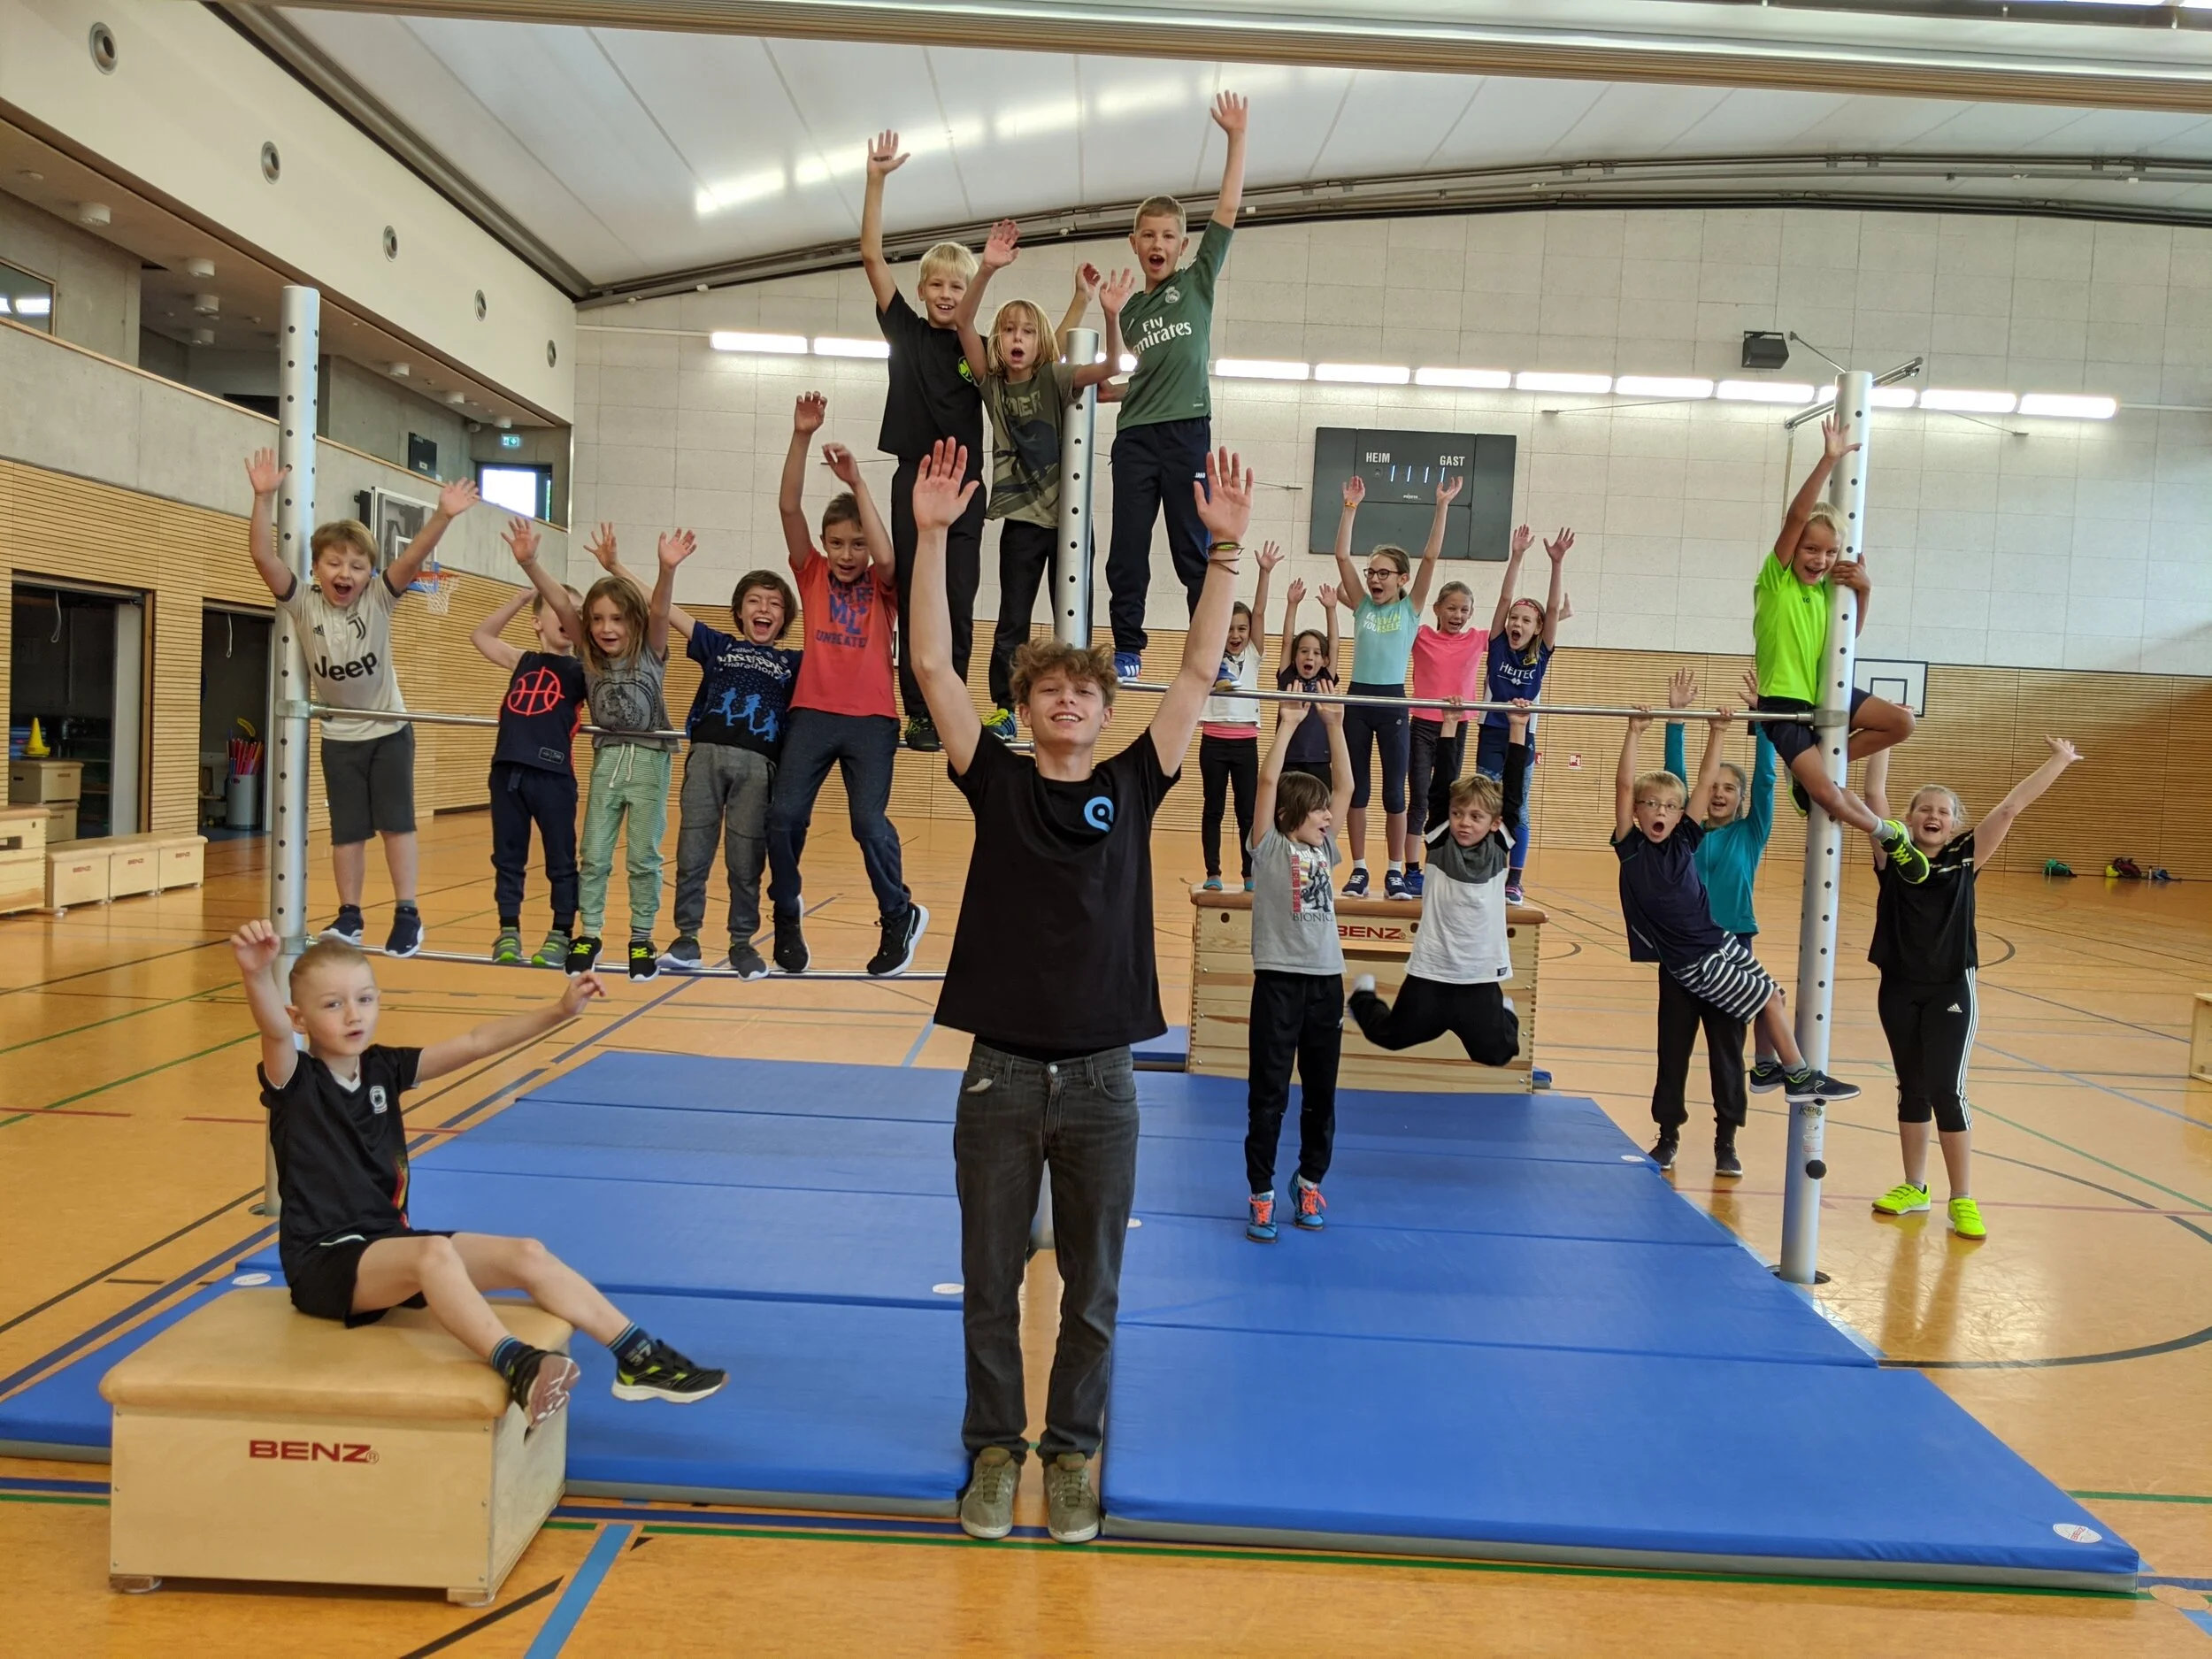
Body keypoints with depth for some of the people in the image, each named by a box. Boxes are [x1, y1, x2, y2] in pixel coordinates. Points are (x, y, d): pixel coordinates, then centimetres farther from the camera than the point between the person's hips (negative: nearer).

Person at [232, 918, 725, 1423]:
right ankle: (515, 1366, -49)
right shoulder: (293, 1082, -9)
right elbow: (274, 1029, -31)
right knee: (434, 1252, -35)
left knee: (527, 1256, -8)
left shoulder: (384, 1068, 7)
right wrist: (256, 975, -53)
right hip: (322, 1262, -6)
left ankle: (640, 1358, -7)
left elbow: (475, 1043, 2)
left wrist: (559, 1011, -8)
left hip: (391, 1243, 6)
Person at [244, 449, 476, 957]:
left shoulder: (378, 599, -12)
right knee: (347, 828, 7)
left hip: (389, 729, -1)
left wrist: (443, 517, -41)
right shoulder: (304, 604, -11)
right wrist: (265, 498, -34)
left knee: (395, 820, 1)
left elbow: (414, 556, -26)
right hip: (339, 736, 1)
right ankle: (349, 916, 17)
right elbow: (263, 556, -22)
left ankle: (407, 913, 7)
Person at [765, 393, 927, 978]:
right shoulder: (812, 576, 8)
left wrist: (856, 483, -18)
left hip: (871, 720, -2)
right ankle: (787, 913, 17)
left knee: (869, 822, -11)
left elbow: (886, 558, -19)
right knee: (783, 815, -7)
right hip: (812, 713, 2)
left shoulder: (881, 588, 5)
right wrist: (800, 437, -13)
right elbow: (788, 507, -2)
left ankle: (900, 916, 11)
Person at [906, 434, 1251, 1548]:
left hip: (1102, 1079, 1)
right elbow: (932, 664, -5)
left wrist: (1225, 548, -8)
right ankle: (995, 1446, 28)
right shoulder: (996, 782, 2)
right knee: (990, 1283, 10)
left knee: (1092, 1291, 11)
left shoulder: (1132, 785, 4)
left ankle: (1071, 1450, 28)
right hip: (1000, 1075, 0)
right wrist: (932, 534, -12)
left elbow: (1199, 672, -1)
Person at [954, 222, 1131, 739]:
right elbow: (963, 321, -11)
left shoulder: (1056, 379, -3)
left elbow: (1109, 366, -19)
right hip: (1022, 517, 1)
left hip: (1068, 512, -1)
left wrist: (1111, 314, -36)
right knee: (1012, 621, 2)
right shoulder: (992, 384, 1)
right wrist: (987, 270, -26)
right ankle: (1002, 709, 9)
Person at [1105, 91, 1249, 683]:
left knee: (1195, 550, -4)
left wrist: (1236, 137, -2)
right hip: (1134, 436, 4)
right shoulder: (1131, 311, 18)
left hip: (1186, 430, -4)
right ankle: (1127, 650, 8)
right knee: (1127, 551, 2)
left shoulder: (1198, 280, 8)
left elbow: (1228, 209, 2)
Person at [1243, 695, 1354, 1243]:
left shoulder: (1325, 848, 12)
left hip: (1326, 981, 5)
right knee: (1269, 1094, 1)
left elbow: (1345, 785, 9)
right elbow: (1268, 782, -13)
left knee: (1321, 1092, 12)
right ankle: (1261, 1194, 11)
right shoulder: (1269, 848, -2)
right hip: (1279, 980, -5)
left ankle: (1309, 1182, 29)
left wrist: (1333, 725, 4)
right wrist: (1288, 725, -14)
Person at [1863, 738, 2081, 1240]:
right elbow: (1874, 793, -7)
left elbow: (2010, 808, -3)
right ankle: (1914, 1187, 24)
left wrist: (2058, 762, -3)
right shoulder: (1893, 856, -1)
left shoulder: (1966, 857, -1)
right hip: (1899, 988, 2)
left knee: (1946, 1090, -3)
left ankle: (1963, 1199, 7)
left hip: (1951, 989, -1)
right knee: (1911, 1088, 12)